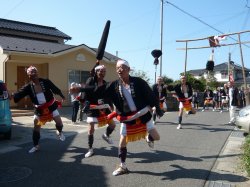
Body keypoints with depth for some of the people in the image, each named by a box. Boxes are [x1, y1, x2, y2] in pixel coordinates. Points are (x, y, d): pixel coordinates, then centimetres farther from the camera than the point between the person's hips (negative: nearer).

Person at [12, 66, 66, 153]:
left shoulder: (45, 82, -14)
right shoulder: (28, 87, -12)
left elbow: (55, 89, -1)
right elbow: (19, 94, -23)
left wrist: (62, 96, 12)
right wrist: (12, 95, -45)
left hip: (51, 106, -1)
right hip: (39, 109, 1)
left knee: (59, 123, -2)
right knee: (36, 128, 5)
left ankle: (59, 132, 35)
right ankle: (36, 146, 23)